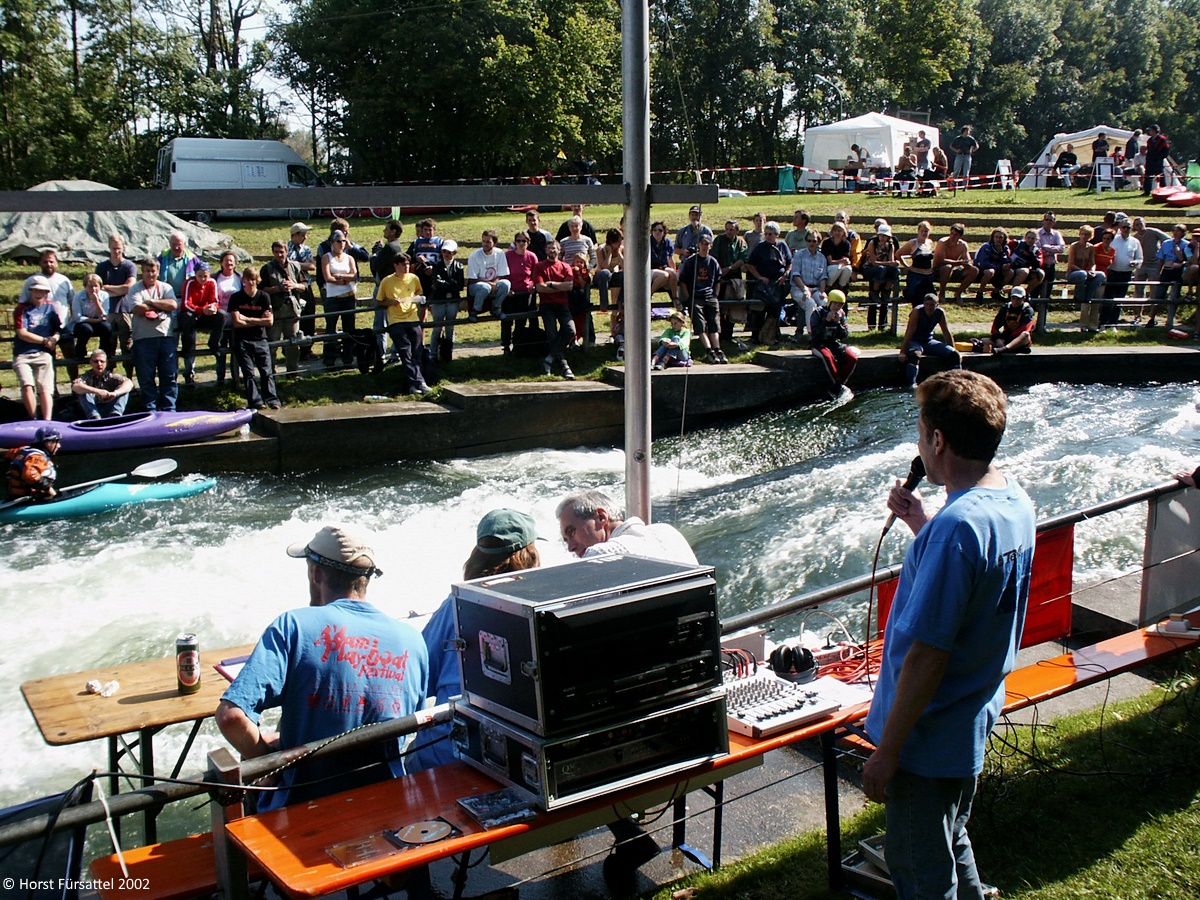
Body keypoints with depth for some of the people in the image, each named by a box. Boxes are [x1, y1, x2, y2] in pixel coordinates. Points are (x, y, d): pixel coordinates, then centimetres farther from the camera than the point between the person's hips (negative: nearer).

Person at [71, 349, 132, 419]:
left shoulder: (111, 376, 10)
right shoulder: (86, 377, 6)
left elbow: (129, 383, -8)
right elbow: (75, 386, -17)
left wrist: (115, 393, -29)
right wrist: (97, 391, -32)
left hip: (109, 412, 1)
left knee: (123, 389, -12)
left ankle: (115, 415, -38)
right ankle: (95, 417, -41)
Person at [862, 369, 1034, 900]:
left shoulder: (956, 527, -30)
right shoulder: (1015, 502, -1)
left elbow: (927, 656, -28)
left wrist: (886, 751, -20)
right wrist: (922, 525, 8)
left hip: (930, 737, -9)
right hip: (975, 721, 9)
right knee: (951, 849, 27)